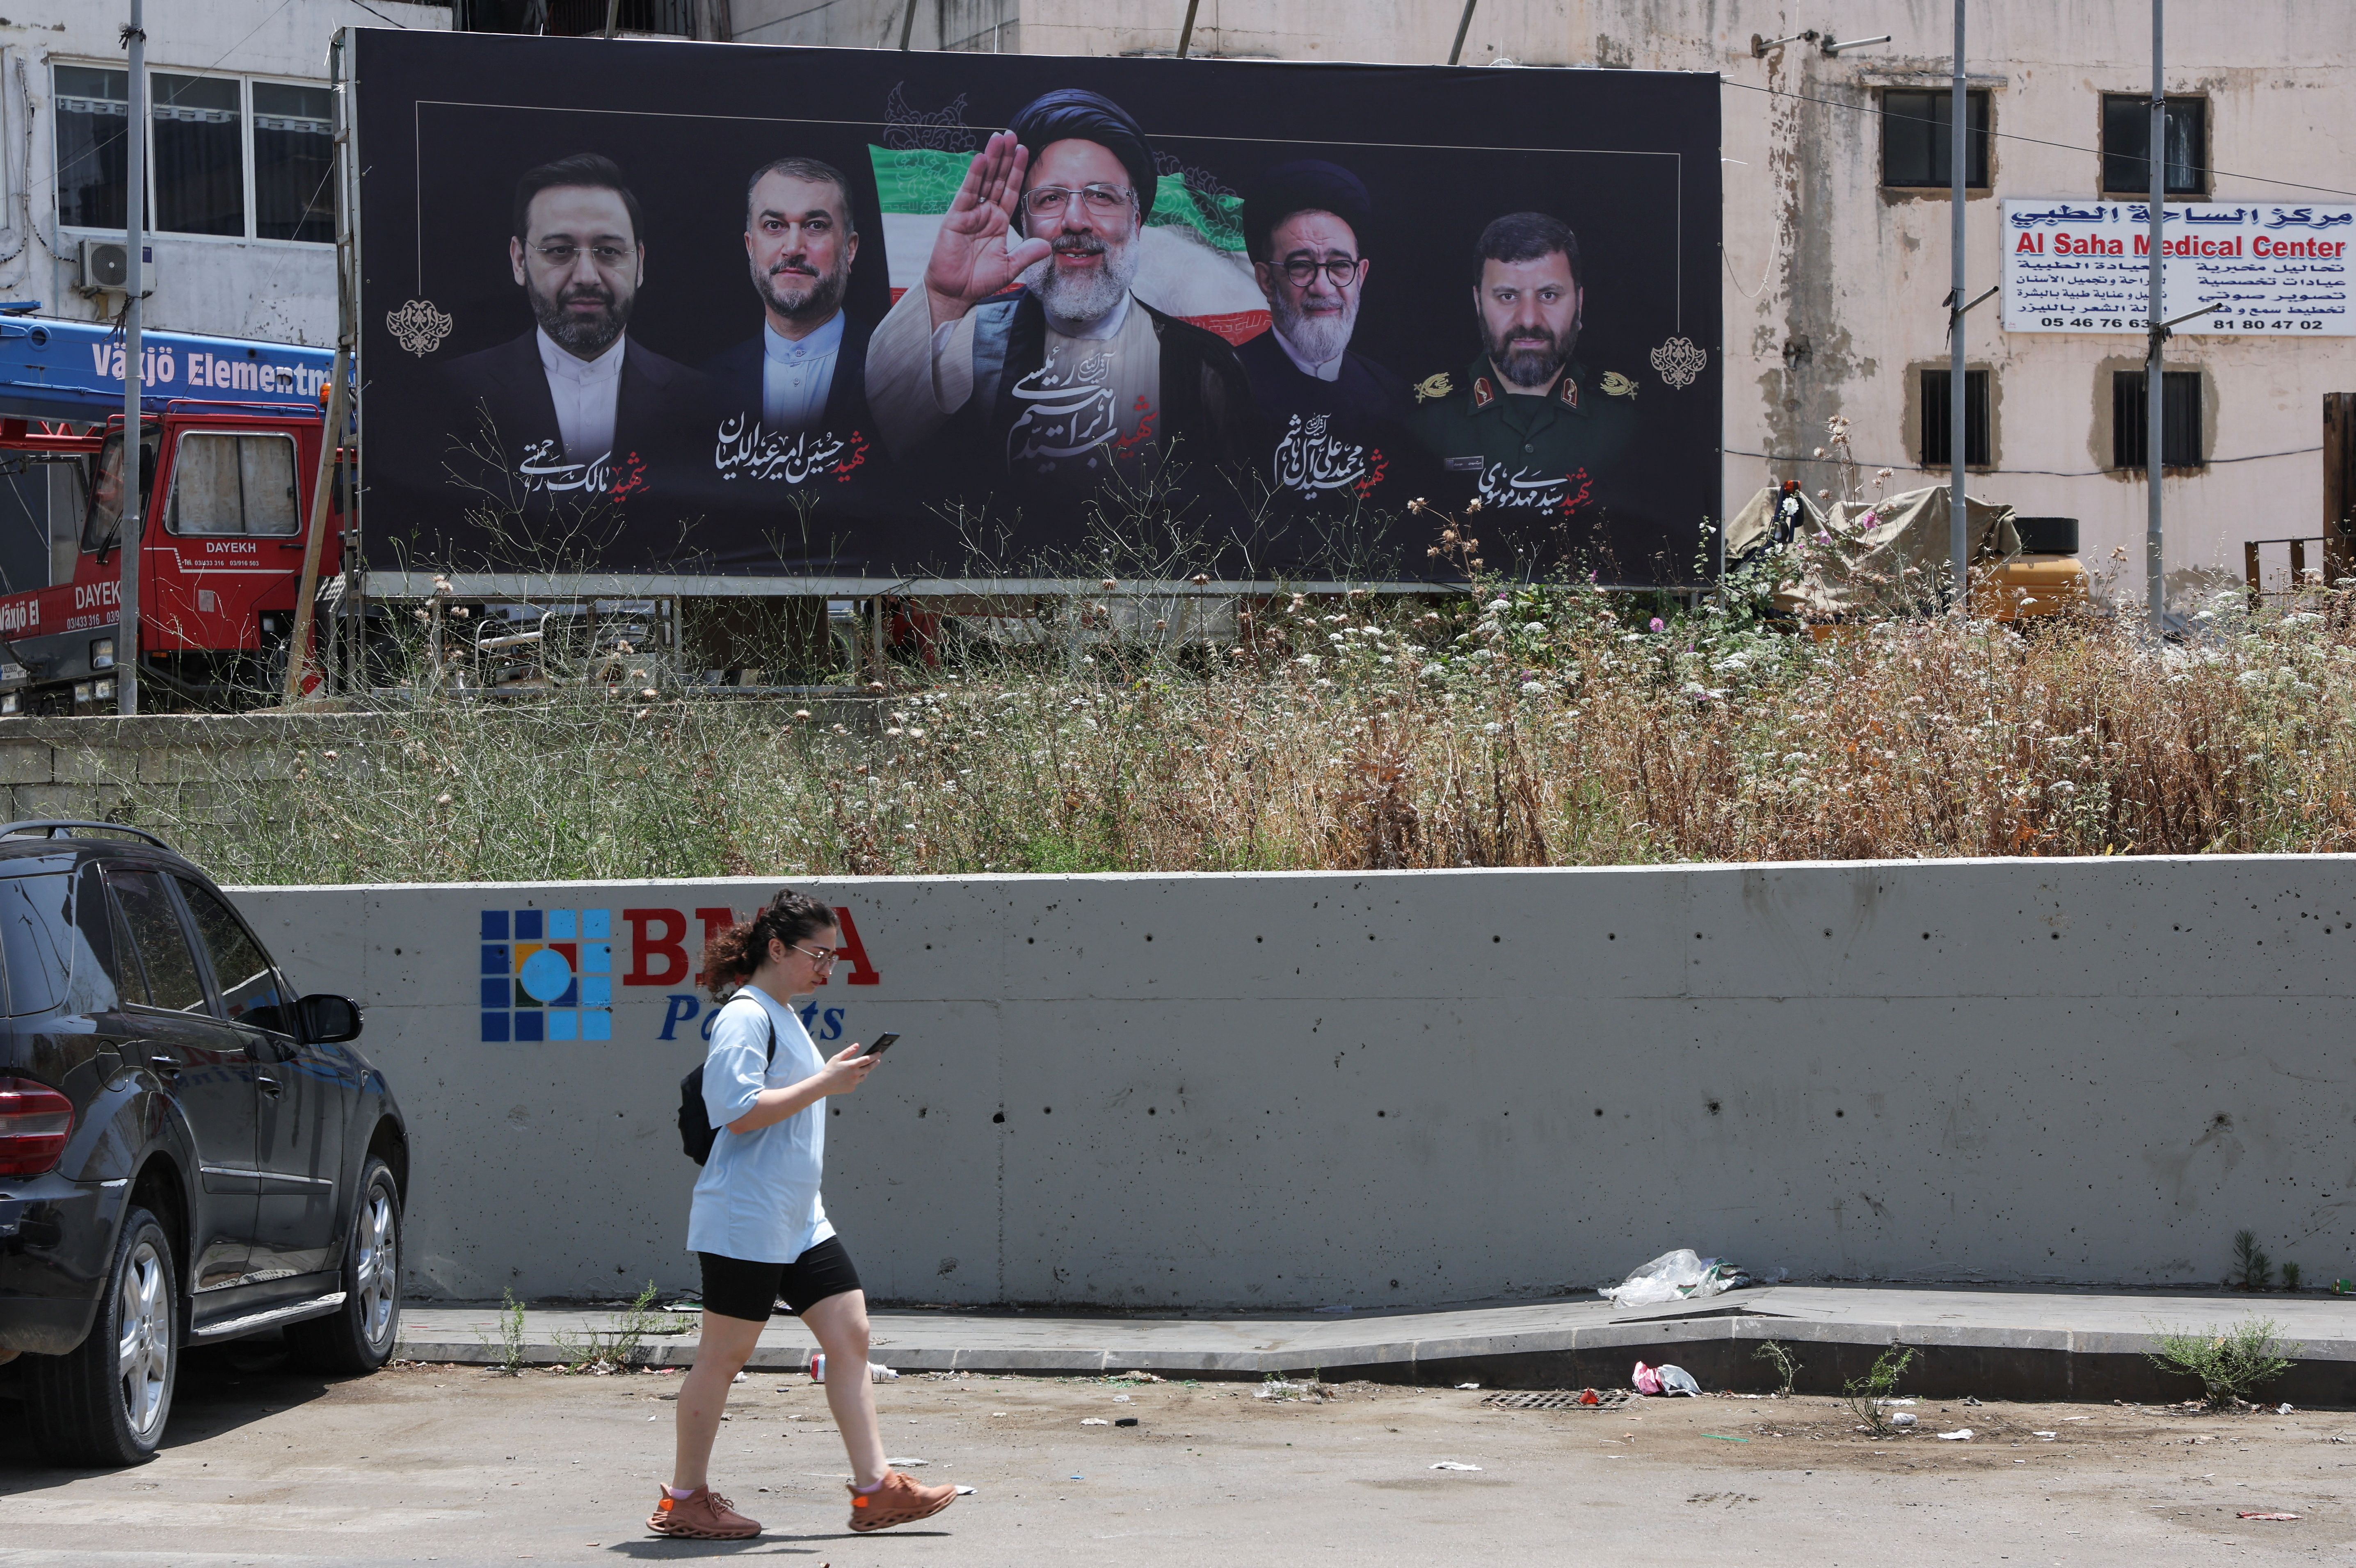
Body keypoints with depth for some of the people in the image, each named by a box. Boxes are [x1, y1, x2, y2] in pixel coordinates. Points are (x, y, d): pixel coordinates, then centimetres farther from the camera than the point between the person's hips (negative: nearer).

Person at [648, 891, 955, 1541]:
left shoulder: (782, 1016, 17)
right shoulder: (746, 1017, -14)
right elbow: (739, 1111, -23)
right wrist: (825, 1083, -20)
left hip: (798, 1221, 10)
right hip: (745, 1223, -10)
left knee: (850, 1335, 3)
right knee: (724, 1355, -1)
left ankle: (874, 1488, 4)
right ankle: (683, 1500, 9)